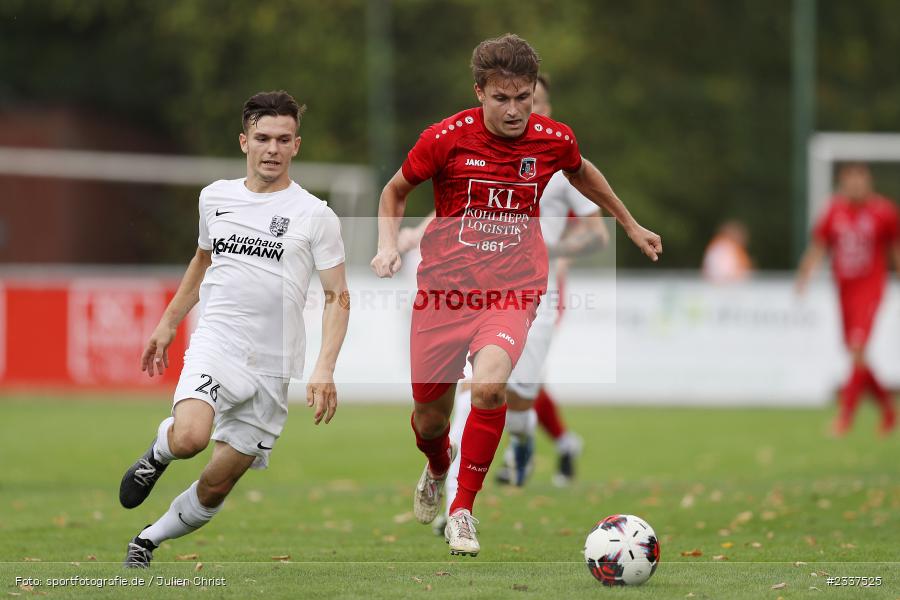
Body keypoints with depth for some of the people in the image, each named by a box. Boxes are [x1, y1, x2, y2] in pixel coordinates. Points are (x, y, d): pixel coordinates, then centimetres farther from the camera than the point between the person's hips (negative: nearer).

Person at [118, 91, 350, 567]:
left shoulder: (316, 216, -1)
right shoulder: (215, 197, 9)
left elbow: (337, 297, 0)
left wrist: (324, 369, -13)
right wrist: (167, 323, 28)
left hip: (272, 367, 0)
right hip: (214, 345, 0)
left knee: (216, 487, 2)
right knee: (189, 437, -30)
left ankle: (148, 540, 28)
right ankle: (157, 454, 6)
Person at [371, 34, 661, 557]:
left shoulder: (553, 140, -4)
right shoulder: (447, 139, -10)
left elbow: (582, 174, 21)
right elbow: (396, 191, 9)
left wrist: (632, 226, 31)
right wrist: (389, 244, -8)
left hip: (513, 292, -1)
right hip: (445, 289, 1)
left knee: (490, 382, -30)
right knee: (430, 419, 9)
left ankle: (463, 510, -13)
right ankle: (438, 467, 49)